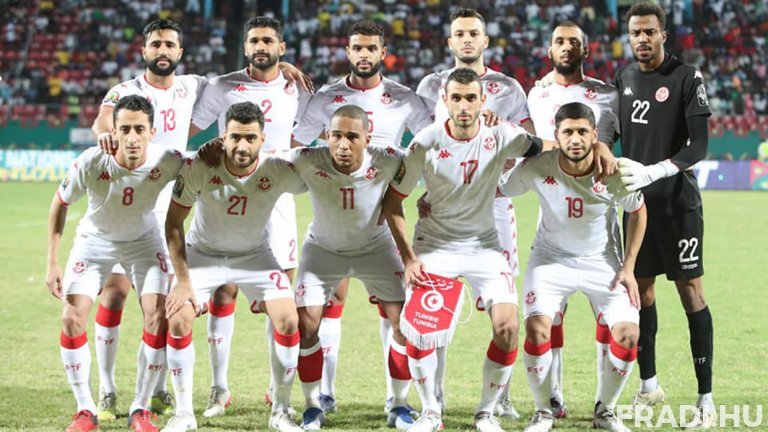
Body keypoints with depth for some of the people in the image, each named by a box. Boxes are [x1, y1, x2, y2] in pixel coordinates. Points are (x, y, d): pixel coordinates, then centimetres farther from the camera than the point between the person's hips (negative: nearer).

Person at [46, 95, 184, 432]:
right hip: (95, 239, 0)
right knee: (72, 317, -13)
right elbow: (60, 203, -12)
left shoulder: (167, 162, -30)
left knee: (157, 316, -15)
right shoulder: (90, 163, -31)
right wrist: (52, 263, -14)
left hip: (144, 240, 0)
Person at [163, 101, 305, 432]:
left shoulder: (278, 172, -25)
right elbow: (173, 223, -15)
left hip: (255, 256, 0)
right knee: (178, 321, -17)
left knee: (288, 321, -17)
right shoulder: (198, 168, -27)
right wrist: (183, 280, -16)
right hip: (202, 253, 0)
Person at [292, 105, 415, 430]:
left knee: (404, 321, -7)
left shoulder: (388, 162, -31)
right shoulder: (308, 162, -32)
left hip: (376, 247, 1)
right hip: (324, 248, 0)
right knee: (306, 324, -9)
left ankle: (400, 406, 12)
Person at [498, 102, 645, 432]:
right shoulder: (536, 169, -23)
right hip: (550, 257, -1)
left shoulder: (615, 173, -21)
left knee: (627, 333, -14)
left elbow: (637, 212, -1)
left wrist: (628, 267, -2)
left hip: (602, 261, 1)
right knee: (537, 327, -22)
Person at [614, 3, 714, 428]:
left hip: (677, 202, -5)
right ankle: (649, 385, 23)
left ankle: (706, 398, -5)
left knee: (690, 290, -6)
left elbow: (698, 146, -15)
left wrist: (652, 172, -25)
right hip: (637, 201, 6)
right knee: (641, 287, 10)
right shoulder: (624, 77, 8)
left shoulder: (687, 79, -9)